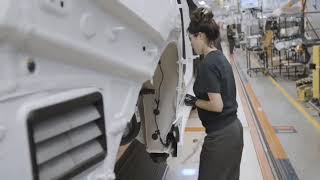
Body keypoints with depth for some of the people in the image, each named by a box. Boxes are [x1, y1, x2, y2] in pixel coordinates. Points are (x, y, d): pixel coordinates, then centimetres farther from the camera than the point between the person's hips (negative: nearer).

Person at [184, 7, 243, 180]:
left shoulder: (208, 64, -20)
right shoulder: (220, 57, 8)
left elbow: (217, 105, -22)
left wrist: (194, 101, -7)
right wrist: (197, 98, 9)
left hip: (220, 135, -9)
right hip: (233, 129, 9)